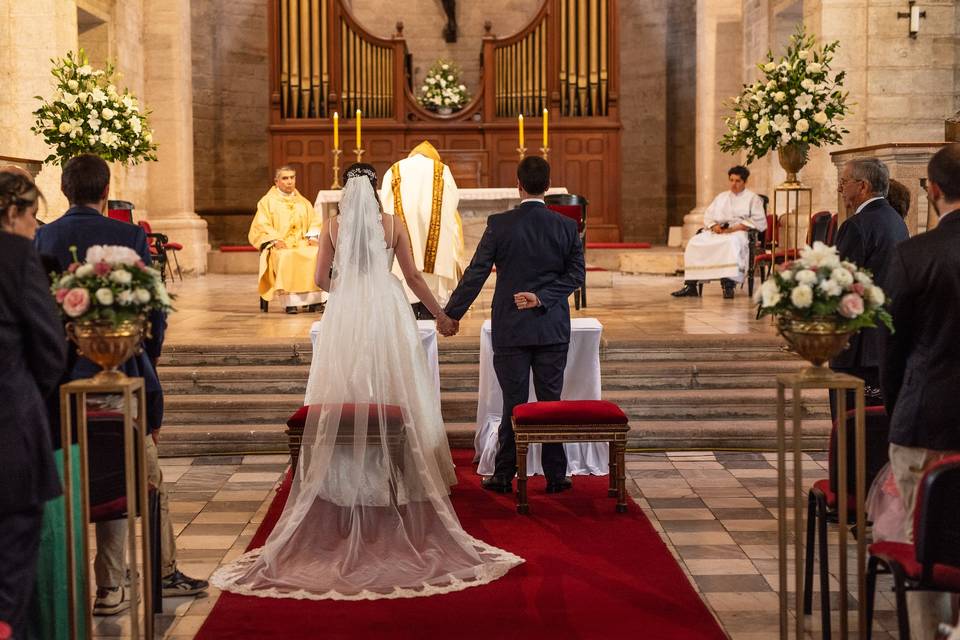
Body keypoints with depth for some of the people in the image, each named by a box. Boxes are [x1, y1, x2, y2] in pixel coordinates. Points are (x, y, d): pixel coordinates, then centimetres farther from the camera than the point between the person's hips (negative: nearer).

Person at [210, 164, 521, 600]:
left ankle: (350, 480, 5)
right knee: (395, 396, 6)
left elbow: (321, 279, 5)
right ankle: (392, 479, 5)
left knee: (344, 399, 7)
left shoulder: (333, 225, 3)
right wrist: (441, 314, 13)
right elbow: (413, 277, 3)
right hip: (386, 312, 0)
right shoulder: (392, 224, 2)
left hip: (343, 316, 1)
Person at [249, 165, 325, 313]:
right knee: (287, 258, -38)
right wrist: (276, 240, -16)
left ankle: (315, 299, -29)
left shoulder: (303, 202, 22)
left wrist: (312, 237, -5)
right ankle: (289, 301, -38)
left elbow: (315, 222, 16)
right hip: (279, 246, -3)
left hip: (303, 244, 3)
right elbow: (261, 226, 1)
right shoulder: (267, 201, 11)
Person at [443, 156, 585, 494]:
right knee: (551, 402, 8)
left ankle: (504, 476, 12)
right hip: (553, 329, 2)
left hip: (511, 329, -1)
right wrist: (542, 298, -7)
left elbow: (475, 274, -7)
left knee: (514, 403, 5)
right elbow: (576, 274, -2)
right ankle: (555, 476, 14)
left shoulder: (499, 224, -8)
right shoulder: (566, 226, -1)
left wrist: (451, 314, 0)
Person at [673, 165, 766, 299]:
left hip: (738, 232, -5)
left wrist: (734, 228, -14)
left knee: (732, 243, -42)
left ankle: (728, 284, -48)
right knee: (694, 243, -22)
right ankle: (691, 285, -27)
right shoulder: (721, 197, 28)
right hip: (716, 232, 5)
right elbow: (707, 216, 21)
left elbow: (759, 221, -3)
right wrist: (714, 226, -4)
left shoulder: (752, 198, 11)